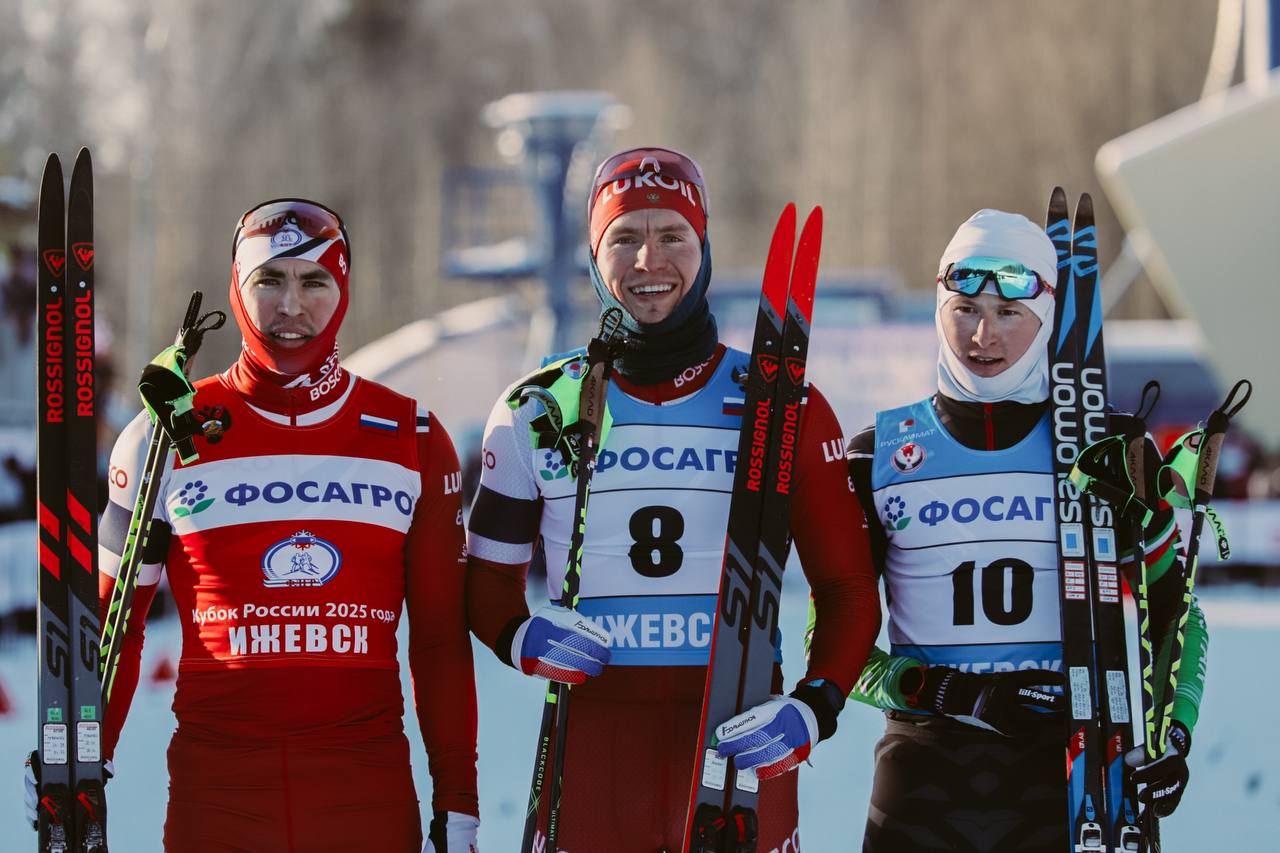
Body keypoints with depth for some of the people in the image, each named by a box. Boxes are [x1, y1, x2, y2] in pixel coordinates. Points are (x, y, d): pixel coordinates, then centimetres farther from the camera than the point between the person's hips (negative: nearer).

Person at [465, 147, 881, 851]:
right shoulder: (536, 413, 7)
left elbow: (847, 588, 7)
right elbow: (487, 579, 15)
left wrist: (816, 708, -10)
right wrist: (523, 639, -7)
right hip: (591, 734, 1)